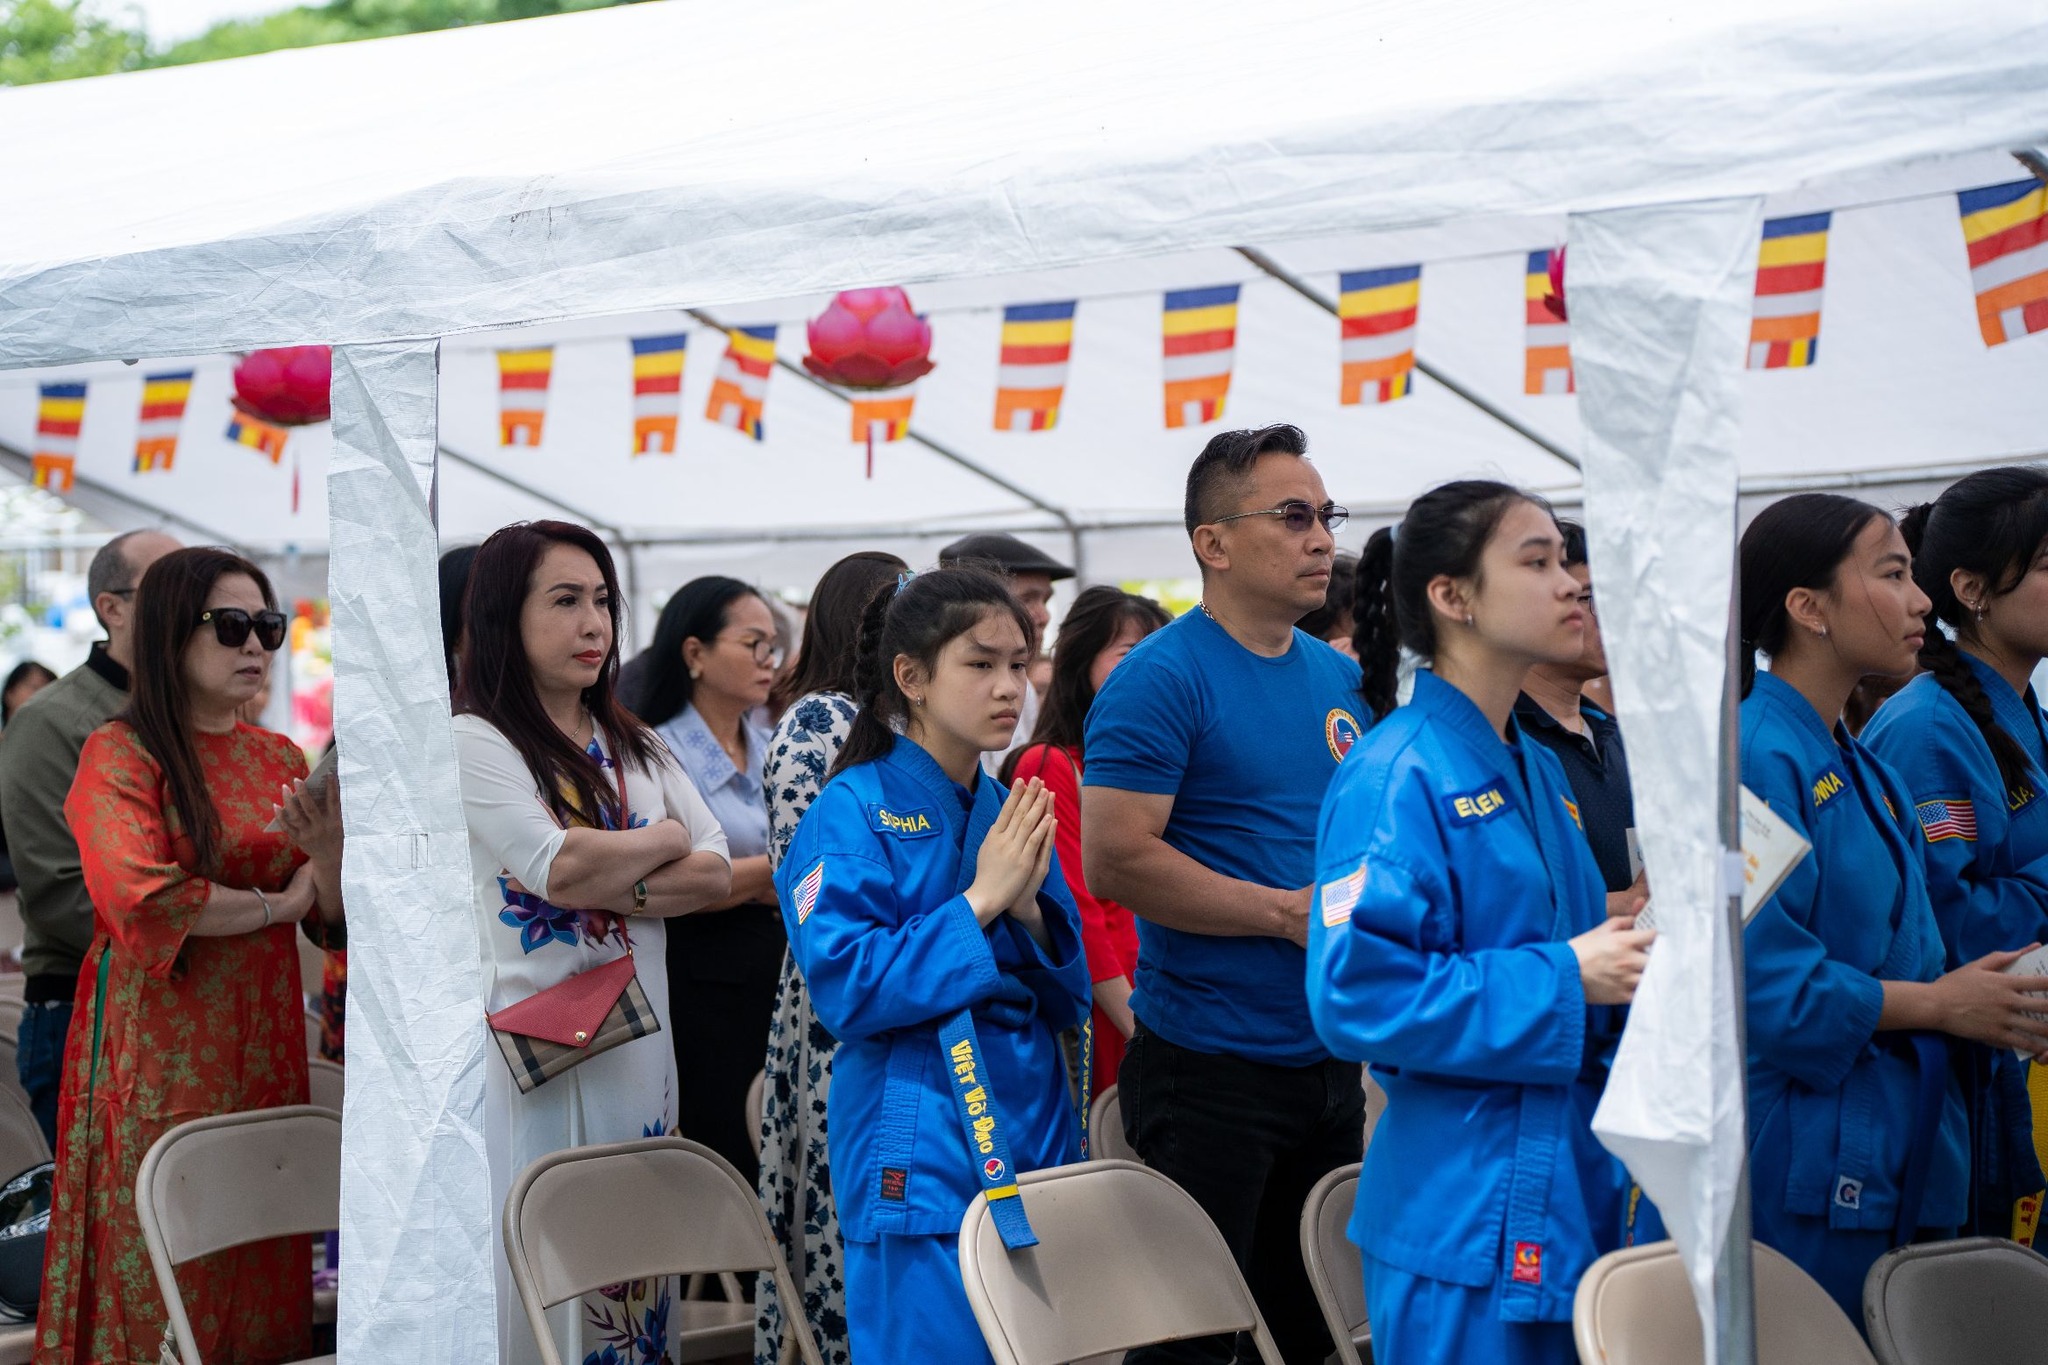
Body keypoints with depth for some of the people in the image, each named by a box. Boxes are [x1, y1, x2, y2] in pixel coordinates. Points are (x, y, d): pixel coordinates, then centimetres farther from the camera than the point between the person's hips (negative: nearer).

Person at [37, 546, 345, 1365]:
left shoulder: (281, 758, 11)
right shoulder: (119, 754, -5)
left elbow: (334, 925, 8)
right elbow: (138, 900, -21)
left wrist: (327, 850, -13)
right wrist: (277, 904, -8)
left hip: (264, 1043, 5)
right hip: (162, 1049, -5)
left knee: (263, 1280, 6)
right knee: (160, 1283, -1)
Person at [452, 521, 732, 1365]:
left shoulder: (634, 748, 15)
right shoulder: (475, 743, -5)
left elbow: (716, 873, 5)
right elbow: (564, 868, -17)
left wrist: (616, 887, -12)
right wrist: (665, 841, 0)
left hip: (636, 1038, 6)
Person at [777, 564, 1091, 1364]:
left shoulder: (1013, 814, 10)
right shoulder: (854, 812, -7)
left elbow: (1068, 998, 11)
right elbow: (846, 991, -16)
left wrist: (1029, 909, -8)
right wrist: (979, 901, -16)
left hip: (1035, 1137, 6)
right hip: (922, 1156, -6)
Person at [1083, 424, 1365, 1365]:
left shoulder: (1343, 680, 12)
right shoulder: (1163, 679, -12)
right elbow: (1115, 862, -20)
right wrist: (1289, 912, -17)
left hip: (1331, 1062, 8)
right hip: (1210, 1067, -7)